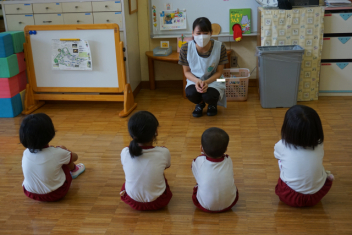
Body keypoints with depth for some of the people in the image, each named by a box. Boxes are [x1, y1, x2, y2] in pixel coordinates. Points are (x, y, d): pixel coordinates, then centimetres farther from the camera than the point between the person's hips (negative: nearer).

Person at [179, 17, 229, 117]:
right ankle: (200, 103, 8)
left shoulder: (220, 47, -19)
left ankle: (213, 104, 10)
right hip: (194, 80, 1)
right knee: (190, 93, -32)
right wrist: (197, 81, -25)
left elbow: (219, 72, -8)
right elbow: (186, 71, -3)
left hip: (213, 80, -1)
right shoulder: (186, 49, -17)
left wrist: (207, 82, -26)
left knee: (208, 96, -32)